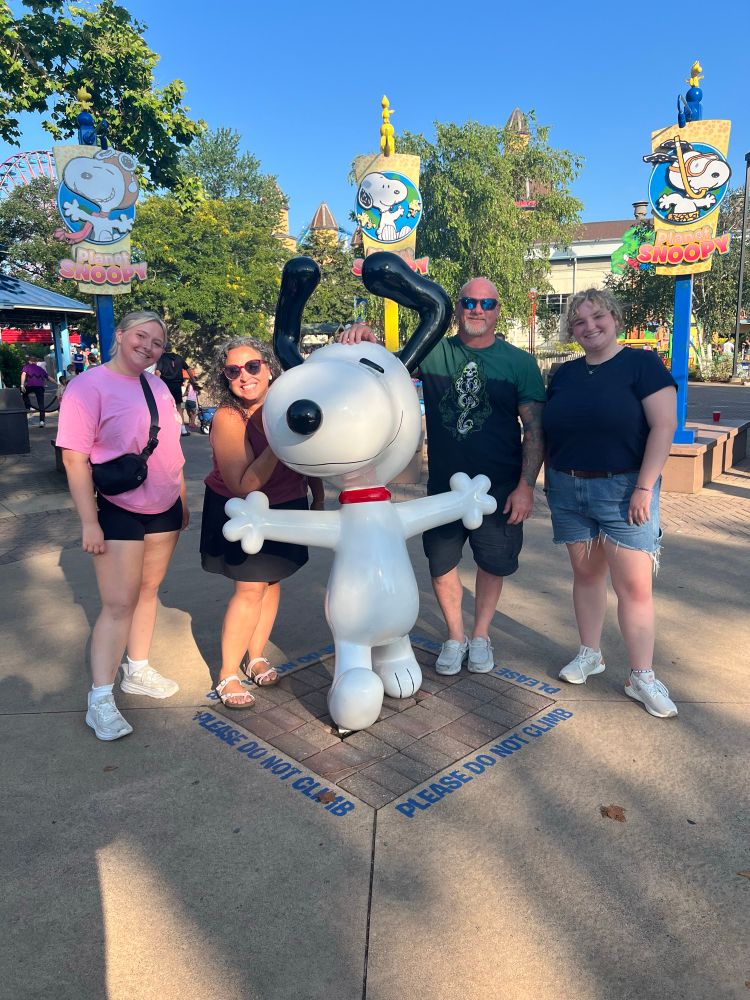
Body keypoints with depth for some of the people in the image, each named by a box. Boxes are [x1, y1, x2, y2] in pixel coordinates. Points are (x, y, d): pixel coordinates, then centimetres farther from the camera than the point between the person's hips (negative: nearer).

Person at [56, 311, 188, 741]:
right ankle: (100, 700, 6)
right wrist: (89, 521, -20)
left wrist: (182, 500, 15)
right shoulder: (89, 386, -13)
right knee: (119, 605, -5)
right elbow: (75, 458, -17)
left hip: (164, 509, 7)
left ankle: (137, 670, 31)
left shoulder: (157, 386, 8)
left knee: (148, 591, 15)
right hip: (118, 512, -7)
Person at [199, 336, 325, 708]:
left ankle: (255, 657, 30)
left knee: (272, 582, 12)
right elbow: (243, 487, -30)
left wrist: (318, 497, 13)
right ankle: (227, 675, 9)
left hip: (286, 507, 5)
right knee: (250, 590, -7)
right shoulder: (227, 419, -26)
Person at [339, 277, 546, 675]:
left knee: (493, 564, 13)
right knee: (441, 566, 11)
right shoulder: (433, 353, 0)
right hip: (444, 484, 1)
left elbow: (534, 428, -5)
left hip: (500, 488, -1)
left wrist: (526, 486, -12)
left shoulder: (520, 363, -4)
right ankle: (455, 637, 34)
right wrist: (364, 337, -30)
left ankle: (480, 635, 37)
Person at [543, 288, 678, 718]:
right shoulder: (565, 374, 11)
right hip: (568, 490, 5)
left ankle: (643, 677, 8)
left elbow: (664, 425, -11)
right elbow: (548, 432, 17)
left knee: (635, 585, -4)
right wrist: (550, 481, 11)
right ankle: (590, 654, 28)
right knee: (586, 574, 13)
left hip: (623, 489, -4)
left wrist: (644, 487, -17)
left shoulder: (642, 363, -4)